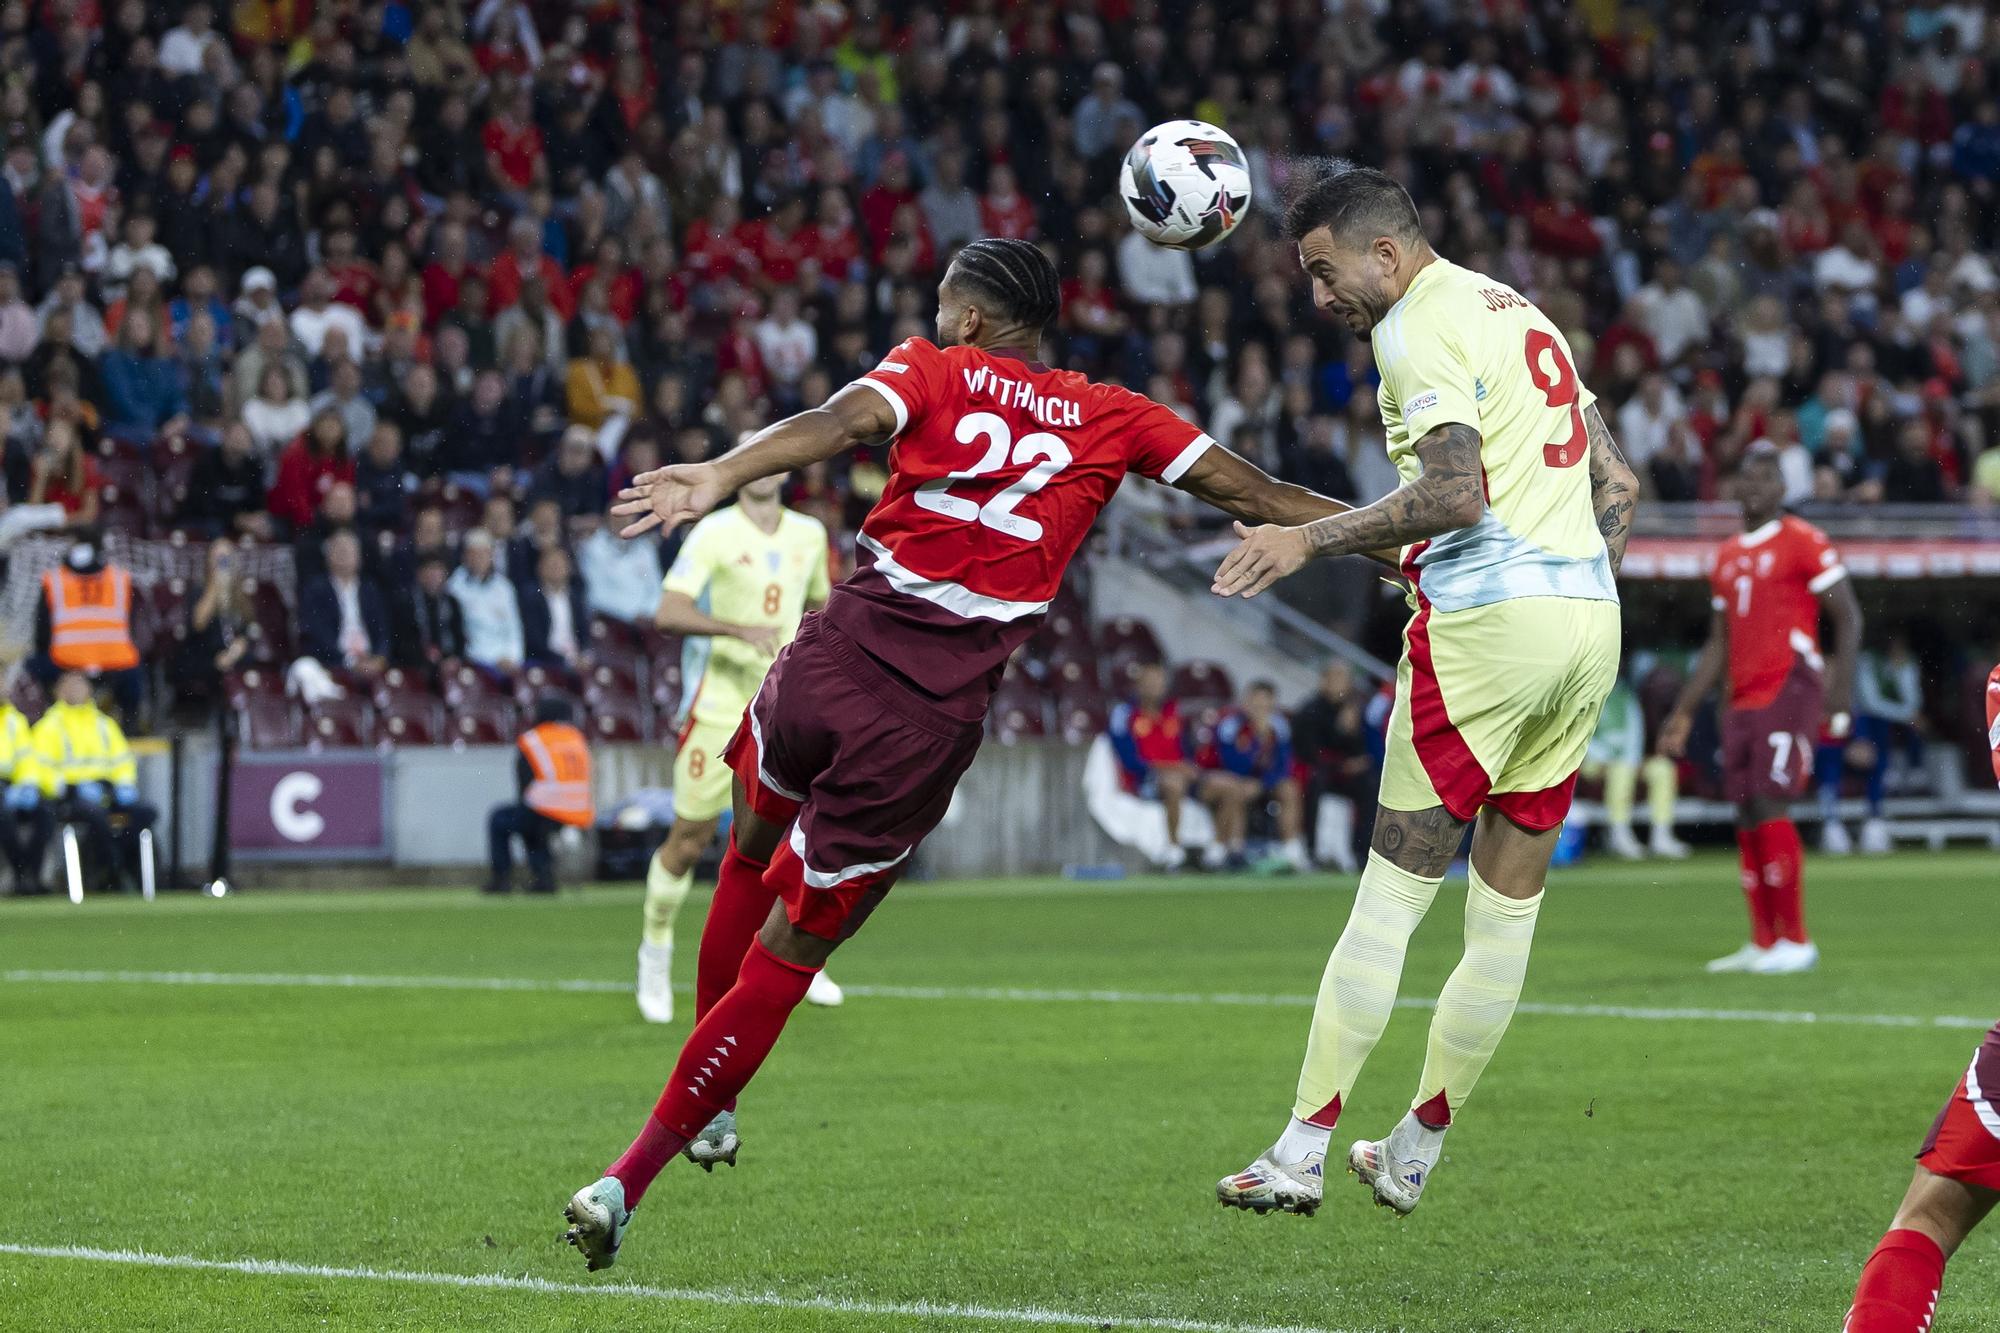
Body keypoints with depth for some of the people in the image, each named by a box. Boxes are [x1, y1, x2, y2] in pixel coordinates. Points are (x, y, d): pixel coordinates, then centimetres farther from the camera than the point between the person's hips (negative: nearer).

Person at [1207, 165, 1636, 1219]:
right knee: (1508, 907, 10)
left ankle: (1300, 1154, -3)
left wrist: (1312, 538, -15)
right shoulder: (1519, 313, 21)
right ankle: (1413, 1154, 19)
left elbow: (1456, 492, -19)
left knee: (1391, 896, -4)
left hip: (1489, 620, -8)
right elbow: (1617, 483, 22)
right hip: (1589, 619, 8)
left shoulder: (1419, 327, -7)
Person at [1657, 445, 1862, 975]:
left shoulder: (1804, 543, -3)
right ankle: (1763, 943, 9)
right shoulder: (1728, 557, 19)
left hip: (1789, 690, -7)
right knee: (1747, 817, 4)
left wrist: (1840, 687, -17)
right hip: (1742, 701, 7)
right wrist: (1683, 713, 23)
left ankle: (1796, 942, -10)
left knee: (1769, 807, -15)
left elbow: (1848, 618, -6)